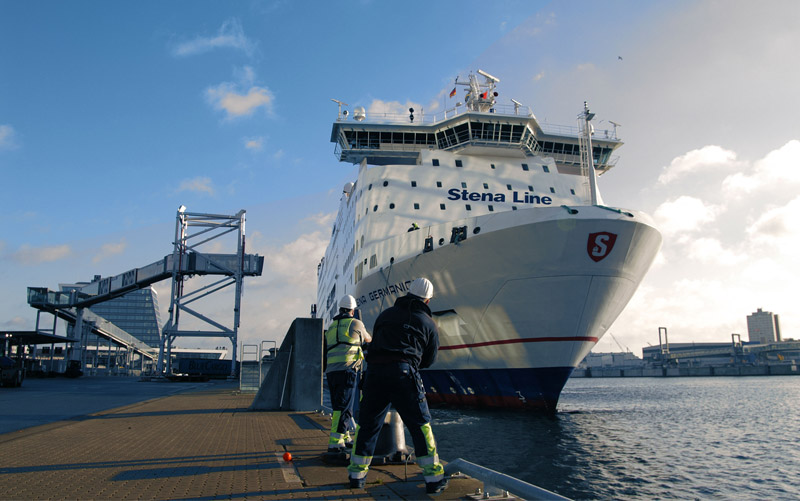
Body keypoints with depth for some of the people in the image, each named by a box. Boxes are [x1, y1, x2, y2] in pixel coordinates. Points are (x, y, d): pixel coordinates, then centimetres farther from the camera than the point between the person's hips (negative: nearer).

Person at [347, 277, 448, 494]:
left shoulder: (386, 314, 21)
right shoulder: (428, 323, 13)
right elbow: (429, 359, 19)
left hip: (374, 371, 3)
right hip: (403, 372, -3)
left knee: (367, 424, 14)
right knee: (420, 425, 7)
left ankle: (357, 474, 22)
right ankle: (434, 478, 10)